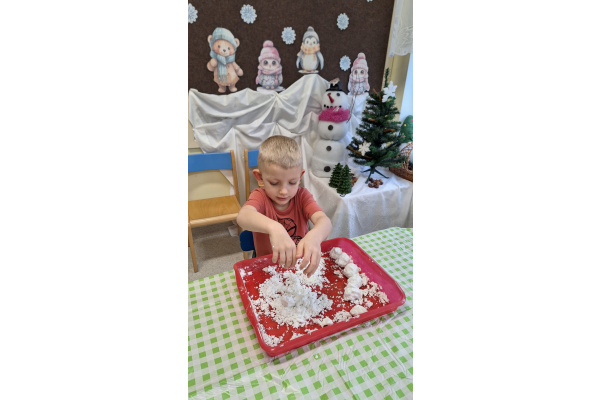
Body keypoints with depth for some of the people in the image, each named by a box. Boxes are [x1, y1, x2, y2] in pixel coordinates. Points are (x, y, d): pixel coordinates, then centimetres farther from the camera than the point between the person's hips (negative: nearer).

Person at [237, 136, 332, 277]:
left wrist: (314, 236, -46)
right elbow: (243, 216, -33)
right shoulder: (260, 196, -11)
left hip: (301, 264, 2)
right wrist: (273, 227, -53)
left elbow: (324, 220, -23)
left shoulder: (302, 196, -6)